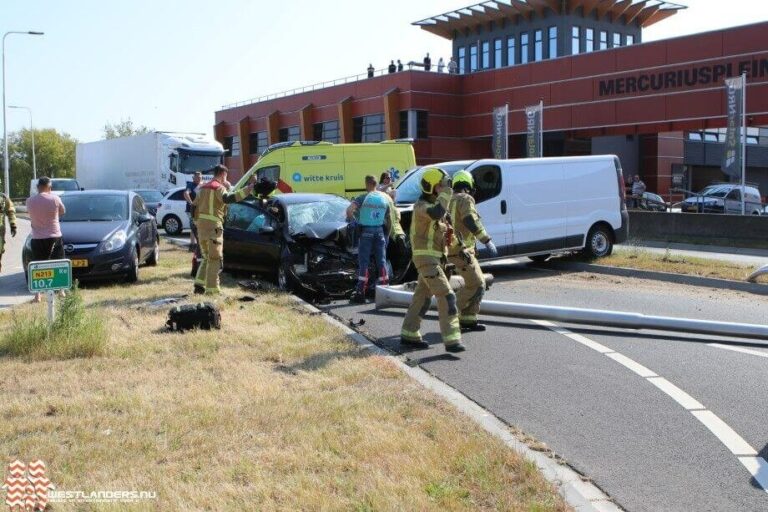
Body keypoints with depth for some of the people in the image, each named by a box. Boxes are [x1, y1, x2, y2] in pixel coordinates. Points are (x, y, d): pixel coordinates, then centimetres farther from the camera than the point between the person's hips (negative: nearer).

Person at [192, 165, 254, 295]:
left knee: (206, 257, 18)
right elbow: (228, 198, -28)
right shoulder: (218, 187, -8)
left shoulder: (203, 188, 20)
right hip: (213, 226, -8)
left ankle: (199, 285, 12)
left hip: (201, 225, 8)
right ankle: (212, 288, -5)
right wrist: (248, 188, -33)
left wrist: (197, 222, 28)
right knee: (215, 258, -3)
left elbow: (194, 205, 23)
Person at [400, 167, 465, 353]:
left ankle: (409, 335, 26)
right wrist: (446, 193, -28)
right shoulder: (421, 206, -16)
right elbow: (436, 213, -38)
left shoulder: (436, 204, 14)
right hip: (426, 258, -10)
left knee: (423, 296, 16)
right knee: (446, 296, -16)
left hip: (435, 257, 10)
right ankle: (452, 340, -18)